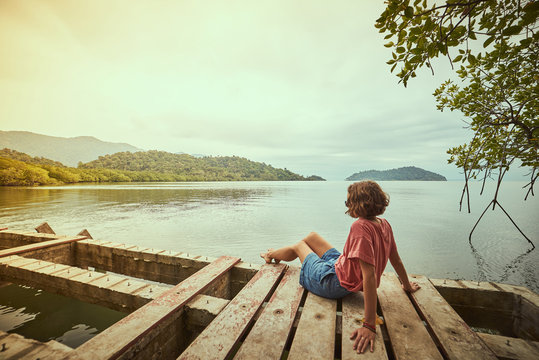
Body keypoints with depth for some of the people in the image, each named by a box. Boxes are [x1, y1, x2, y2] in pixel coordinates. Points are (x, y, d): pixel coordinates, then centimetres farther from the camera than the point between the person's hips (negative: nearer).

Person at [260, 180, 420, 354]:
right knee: (311, 236, 21)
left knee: (298, 246, 15)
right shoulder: (384, 224, -7)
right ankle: (275, 254, 50)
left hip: (334, 283, -8)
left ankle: (271, 255, 51)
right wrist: (407, 286, 22)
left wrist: (370, 325, -34)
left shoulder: (361, 226, -33)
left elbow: (370, 275, -37)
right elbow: (396, 259, 5)